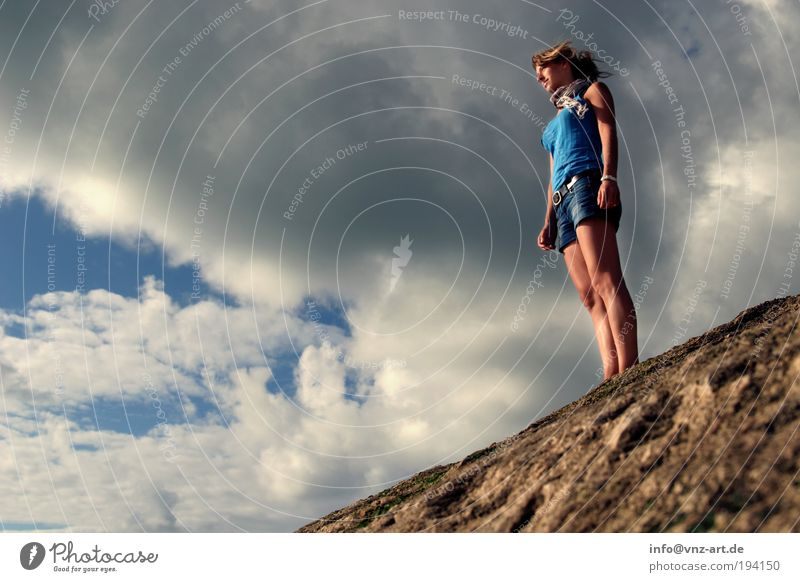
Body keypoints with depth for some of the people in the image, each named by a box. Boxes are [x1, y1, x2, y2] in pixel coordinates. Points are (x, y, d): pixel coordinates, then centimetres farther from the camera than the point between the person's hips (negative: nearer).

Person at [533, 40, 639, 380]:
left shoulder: (592, 90, 18)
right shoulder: (555, 121, 37)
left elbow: (608, 132, 0)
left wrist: (608, 177, -18)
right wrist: (549, 222, 16)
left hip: (587, 185, -7)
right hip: (563, 201, 7)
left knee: (605, 281, -25)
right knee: (591, 298, -11)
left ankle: (628, 372, -35)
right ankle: (611, 378, -22)